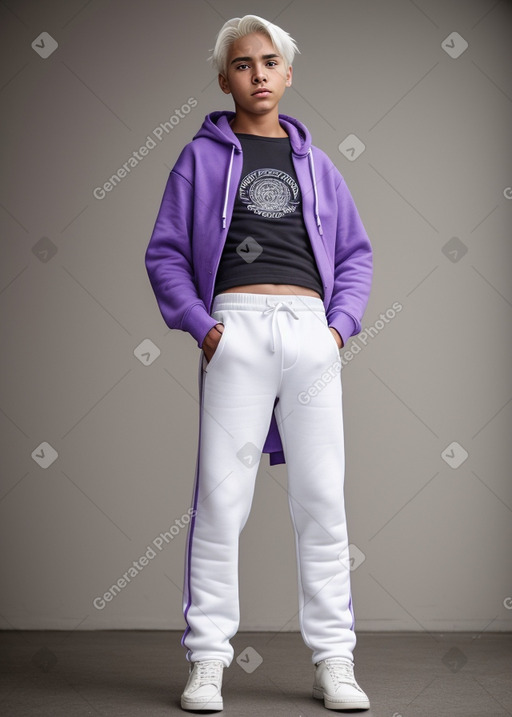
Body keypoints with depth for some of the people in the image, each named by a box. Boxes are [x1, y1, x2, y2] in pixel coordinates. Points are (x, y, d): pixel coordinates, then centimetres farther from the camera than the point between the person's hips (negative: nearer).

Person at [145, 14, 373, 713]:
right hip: (236, 328, -2)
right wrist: (200, 323, -6)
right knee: (220, 497, -3)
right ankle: (208, 659, 6)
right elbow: (165, 253, 7)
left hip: (312, 334, 2)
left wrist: (341, 323, 4)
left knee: (322, 498, 2)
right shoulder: (202, 157, 11)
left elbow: (356, 253, 19)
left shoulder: (315, 163, 19)